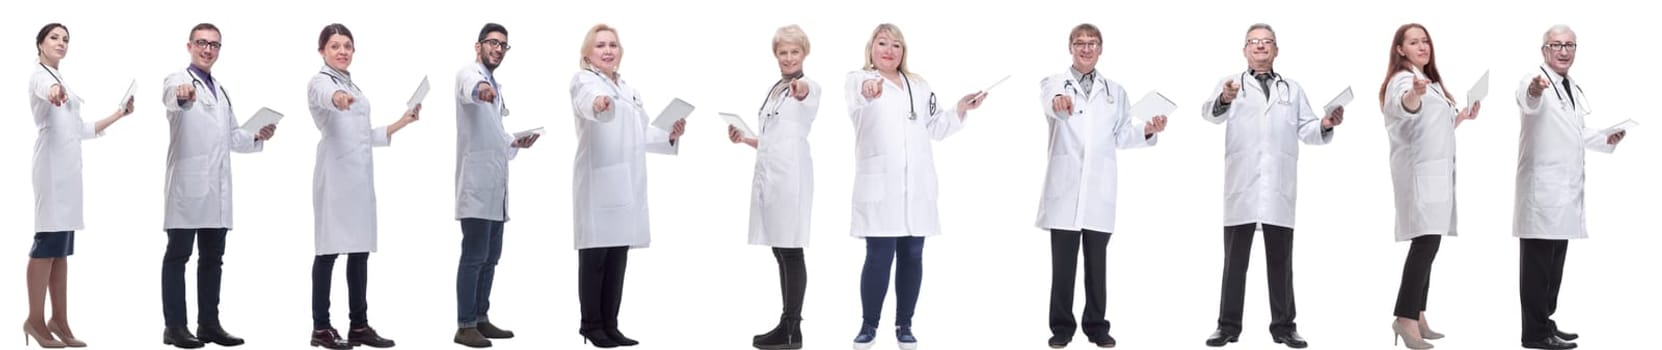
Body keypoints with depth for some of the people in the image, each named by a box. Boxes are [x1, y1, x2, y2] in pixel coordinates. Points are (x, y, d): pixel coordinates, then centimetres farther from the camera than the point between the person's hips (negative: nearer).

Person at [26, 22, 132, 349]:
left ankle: (59, 321, 8)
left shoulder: (60, 80, 24)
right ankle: (35, 320, -10)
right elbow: (46, 90, -31)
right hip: (53, 165, -9)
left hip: (68, 167, 9)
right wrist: (54, 91, -54)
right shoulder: (40, 75, -3)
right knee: (48, 243, -11)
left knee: (61, 247, 7)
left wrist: (119, 114, 27)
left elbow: (82, 130, 29)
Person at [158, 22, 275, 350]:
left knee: (212, 257, 9)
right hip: (187, 184, -7)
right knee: (178, 255, -4)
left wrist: (258, 137, 8)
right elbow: (171, 97, -29)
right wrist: (181, 93, -53)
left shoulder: (221, 90, 21)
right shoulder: (178, 80, -3)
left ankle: (209, 323, 14)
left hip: (217, 187, 7)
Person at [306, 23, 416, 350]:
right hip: (336, 174, -8)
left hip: (360, 175, 8)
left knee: (360, 250, 8)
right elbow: (324, 96, -32)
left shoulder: (353, 87, 20)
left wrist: (403, 122, 20)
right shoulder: (320, 81, -5)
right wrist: (338, 98, -55)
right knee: (330, 249, -5)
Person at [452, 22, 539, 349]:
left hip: (495, 184, 9)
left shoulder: (495, 87, 22)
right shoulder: (468, 74, -7)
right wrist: (481, 88, -57)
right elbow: (470, 88, -34)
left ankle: (481, 319, 18)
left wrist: (515, 143, 12)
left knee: (490, 256, 11)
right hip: (476, 182, -9)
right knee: (474, 256, -10)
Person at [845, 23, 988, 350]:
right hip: (880, 186, -5)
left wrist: (961, 107, 3)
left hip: (916, 187, 5)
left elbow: (936, 128, 18)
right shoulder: (860, 79, -1)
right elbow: (855, 96, -27)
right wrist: (867, 88, -51)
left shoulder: (919, 86, 18)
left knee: (911, 256, 6)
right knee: (879, 258, -7)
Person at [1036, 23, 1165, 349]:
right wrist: (1058, 101, -47)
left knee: (1097, 262, 5)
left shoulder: (1115, 91, 15)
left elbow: (1122, 135, 12)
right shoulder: (1054, 83, 3)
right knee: (1063, 262, 0)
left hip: (1099, 189, 2)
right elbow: (1049, 101, -22)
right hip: (1064, 187, -2)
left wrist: (1148, 129, -8)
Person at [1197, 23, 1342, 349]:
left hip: (1279, 186, 2)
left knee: (1280, 259, 4)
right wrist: (1224, 100, -35)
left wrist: (1325, 125, -12)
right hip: (1242, 185, -2)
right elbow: (1211, 113, -12)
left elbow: (1306, 131, 10)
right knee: (1235, 258, 2)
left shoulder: (1293, 89, 19)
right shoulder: (1231, 83, 8)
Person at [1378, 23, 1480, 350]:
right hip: (1418, 170, -10)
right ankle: (1406, 318, -26)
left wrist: (1461, 117, 18)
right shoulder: (1403, 79, -10)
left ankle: (1416, 317, 10)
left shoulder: (1430, 82, 21)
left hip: (1435, 170, 10)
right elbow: (1405, 107, -35)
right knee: (1426, 241, -20)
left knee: (1428, 243, 8)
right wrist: (1414, 93, -57)